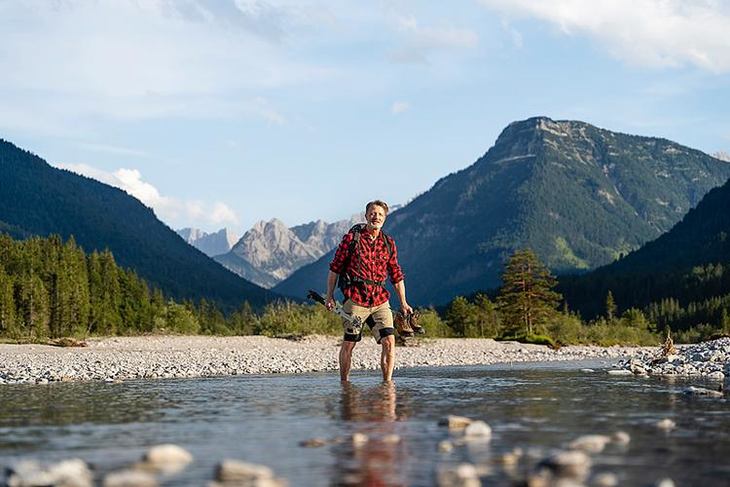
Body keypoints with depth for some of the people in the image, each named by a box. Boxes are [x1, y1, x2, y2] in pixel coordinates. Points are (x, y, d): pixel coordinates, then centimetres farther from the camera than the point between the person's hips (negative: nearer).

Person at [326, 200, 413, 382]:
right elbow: (335, 268, 4)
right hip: (355, 298, -3)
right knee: (348, 344, 3)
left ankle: (387, 382, -4)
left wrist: (403, 303, 13)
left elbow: (396, 275, 17)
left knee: (389, 341, -10)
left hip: (380, 300, 3)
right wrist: (330, 296, 1)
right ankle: (344, 383, 18)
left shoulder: (389, 243, 10)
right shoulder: (351, 238, 0)